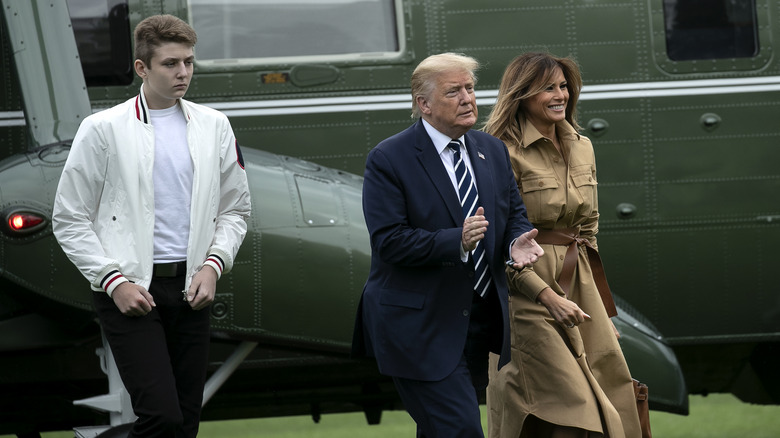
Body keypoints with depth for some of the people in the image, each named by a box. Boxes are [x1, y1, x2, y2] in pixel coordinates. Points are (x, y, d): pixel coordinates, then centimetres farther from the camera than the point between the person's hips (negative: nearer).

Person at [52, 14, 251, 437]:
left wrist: (213, 265, -1)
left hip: (189, 290, 4)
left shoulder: (213, 126, 9)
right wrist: (114, 282, -10)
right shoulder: (103, 129, -3)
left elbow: (234, 209, 16)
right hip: (129, 291, -4)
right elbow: (70, 220, -1)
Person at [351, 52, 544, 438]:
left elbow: (514, 214, 16)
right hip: (420, 329, -7)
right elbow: (389, 241, -18)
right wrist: (457, 241, -29)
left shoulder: (492, 152, 10)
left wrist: (517, 241, -9)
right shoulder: (388, 160, -11)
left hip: (479, 324, 7)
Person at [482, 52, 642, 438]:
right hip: (528, 292, -7)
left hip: (581, 288, 7)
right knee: (568, 405, -12)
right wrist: (549, 297, -18)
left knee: (612, 397, 3)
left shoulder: (581, 148, 12)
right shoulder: (504, 155, -11)